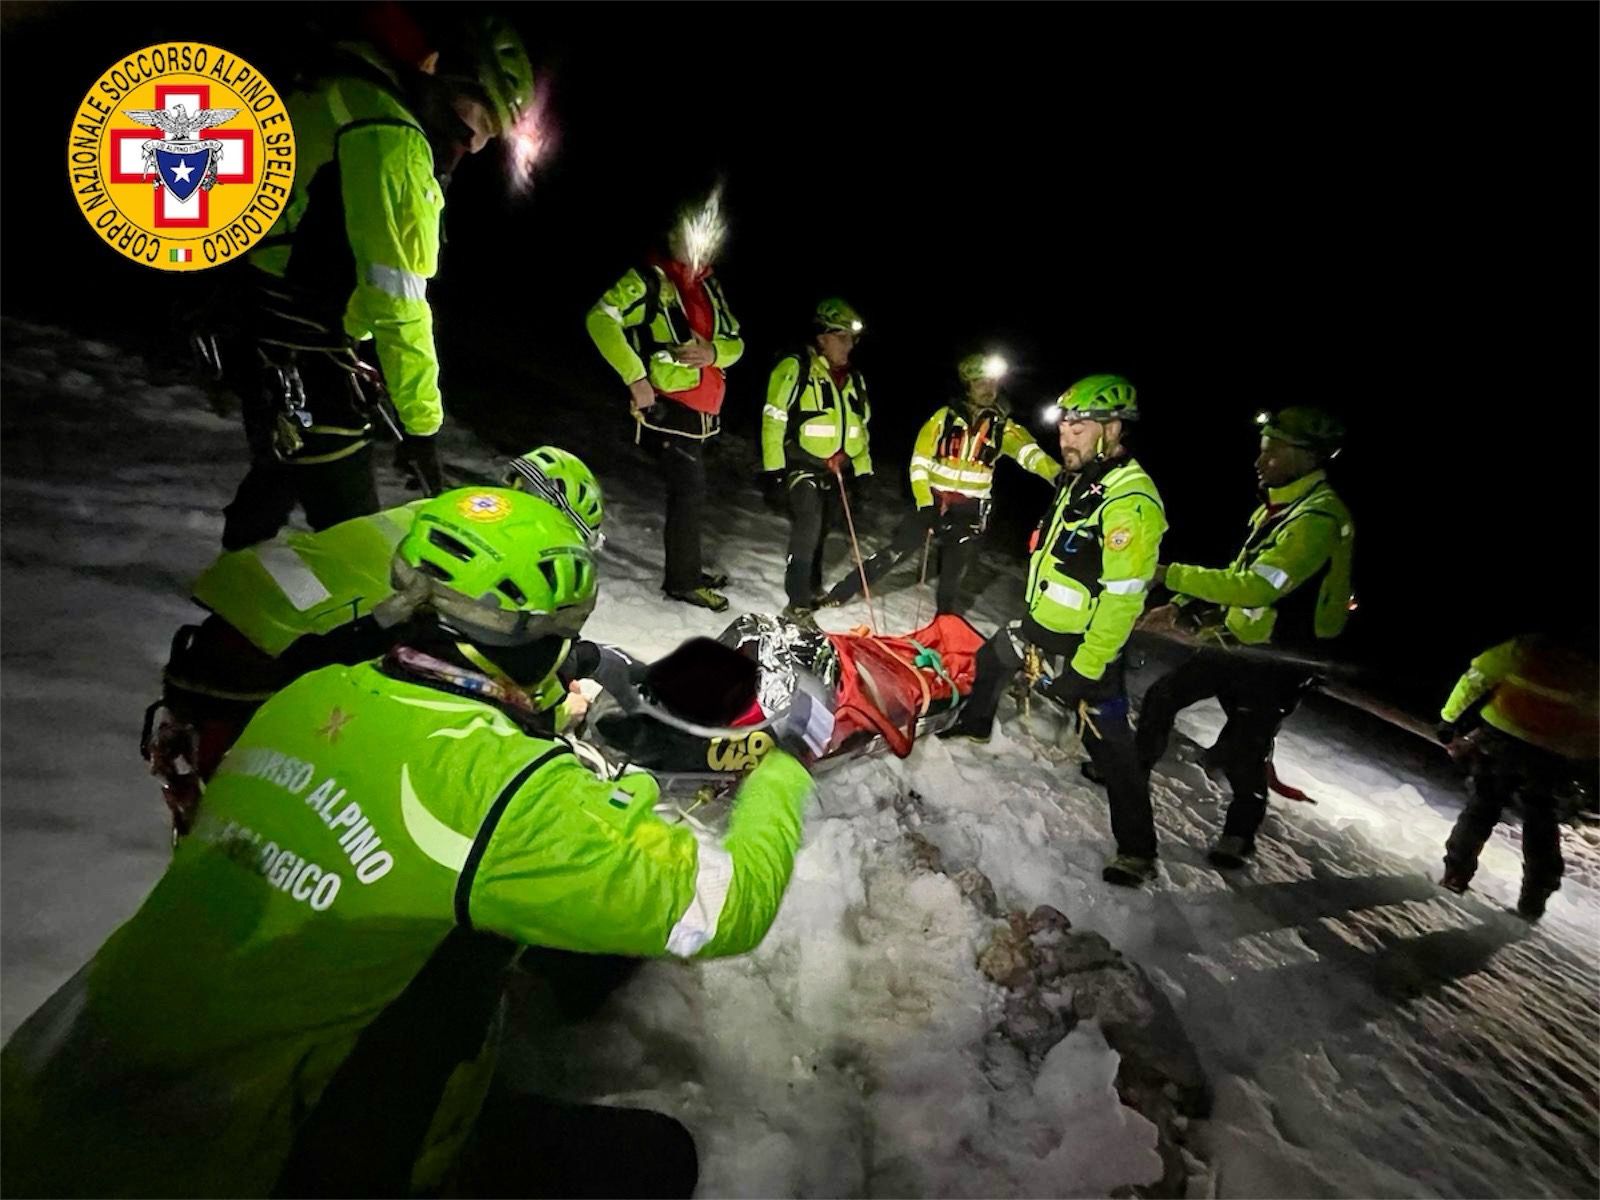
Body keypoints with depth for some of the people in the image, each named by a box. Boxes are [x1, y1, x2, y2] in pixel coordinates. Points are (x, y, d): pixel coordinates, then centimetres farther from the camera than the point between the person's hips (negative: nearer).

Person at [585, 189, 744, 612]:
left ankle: (688, 569, 30)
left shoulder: (708, 285, 16)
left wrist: (714, 350, -7)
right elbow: (600, 318, -18)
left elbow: (735, 341, 17)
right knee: (689, 494, -6)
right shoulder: (650, 279, -8)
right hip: (668, 408, -8)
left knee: (690, 491, 16)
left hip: (699, 410, 8)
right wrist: (636, 377, -22)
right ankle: (683, 580, 8)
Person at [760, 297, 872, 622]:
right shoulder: (794, 368, -10)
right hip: (802, 466, -7)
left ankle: (812, 589, 36)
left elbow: (860, 427, 20)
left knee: (819, 534, 18)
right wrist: (773, 468, -16)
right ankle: (798, 604, -14)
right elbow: (774, 420, -12)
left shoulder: (854, 380, 12)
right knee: (807, 531, -20)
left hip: (836, 471, 7)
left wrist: (863, 469, 16)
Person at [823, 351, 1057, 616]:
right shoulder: (945, 416, -3)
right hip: (933, 503, -1)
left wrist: (1056, 473, -37)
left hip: (970, 512, 1)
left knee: (952, 579, 9)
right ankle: (840, 594, 6)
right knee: (891, 555, -4)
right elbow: (920, 461, -3)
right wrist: (924, 503, -11)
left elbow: (1027, 450, -18)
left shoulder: (1003, 427, 0)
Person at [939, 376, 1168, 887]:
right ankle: (975, 726, 56)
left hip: (1085, 644, -9)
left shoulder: (1130, 501, -26)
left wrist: (1084, 671, -25)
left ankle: (1138, 851, 12)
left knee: (1110, 745, -3)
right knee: (992, 658, 28)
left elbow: (1122, 599, -27)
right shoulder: (1079, 478, 4)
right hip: (1041, 621, 10)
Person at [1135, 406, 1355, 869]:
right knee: (1162, 695, 7)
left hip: (1278, 660, -8)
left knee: (1240, 751, 0)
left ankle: (1241, 830, 25)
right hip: (1238, 640, 8)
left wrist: (1171, 574, -31)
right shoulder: (1278, 507, 8)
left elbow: (1256, 587, -32)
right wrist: (1182, 607, 7)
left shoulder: (1319, 519, -23)